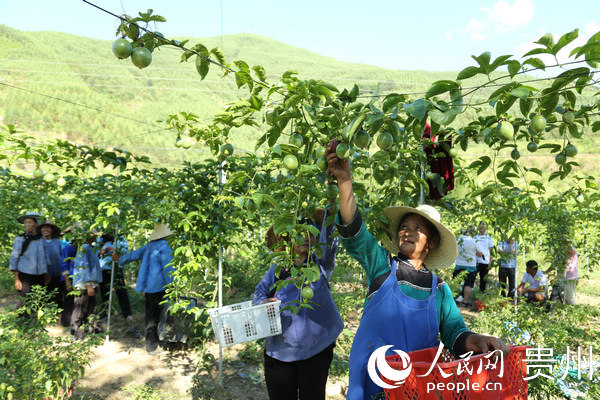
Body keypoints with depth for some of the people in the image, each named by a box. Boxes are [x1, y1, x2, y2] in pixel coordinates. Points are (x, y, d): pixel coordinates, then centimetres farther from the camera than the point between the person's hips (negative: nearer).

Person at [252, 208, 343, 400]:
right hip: (279, 350, 1)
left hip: (316, 350, -1)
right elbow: (259, 292, 13)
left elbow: (328, 244, -17)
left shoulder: (321, 265, 2)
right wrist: (264, 302, -11)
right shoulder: (279, 268, 6)